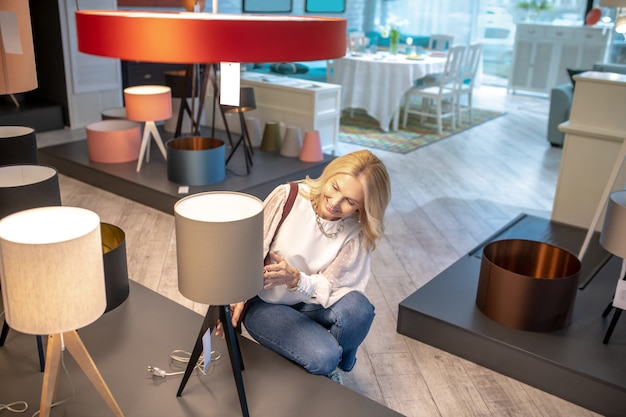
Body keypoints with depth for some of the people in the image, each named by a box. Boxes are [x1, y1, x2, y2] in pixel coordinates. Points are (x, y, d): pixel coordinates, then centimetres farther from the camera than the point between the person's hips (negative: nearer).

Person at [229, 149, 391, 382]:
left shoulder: (356, 232, -15)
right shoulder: (287, 197, -20)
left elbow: (331, 288, -17)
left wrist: (295, 279, -36)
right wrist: (237, 298, -24)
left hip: (311, 303, 3)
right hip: (266, 304, -2)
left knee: (357, 306, -31)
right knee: (323, 357, -29)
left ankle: (337, 370, 0)